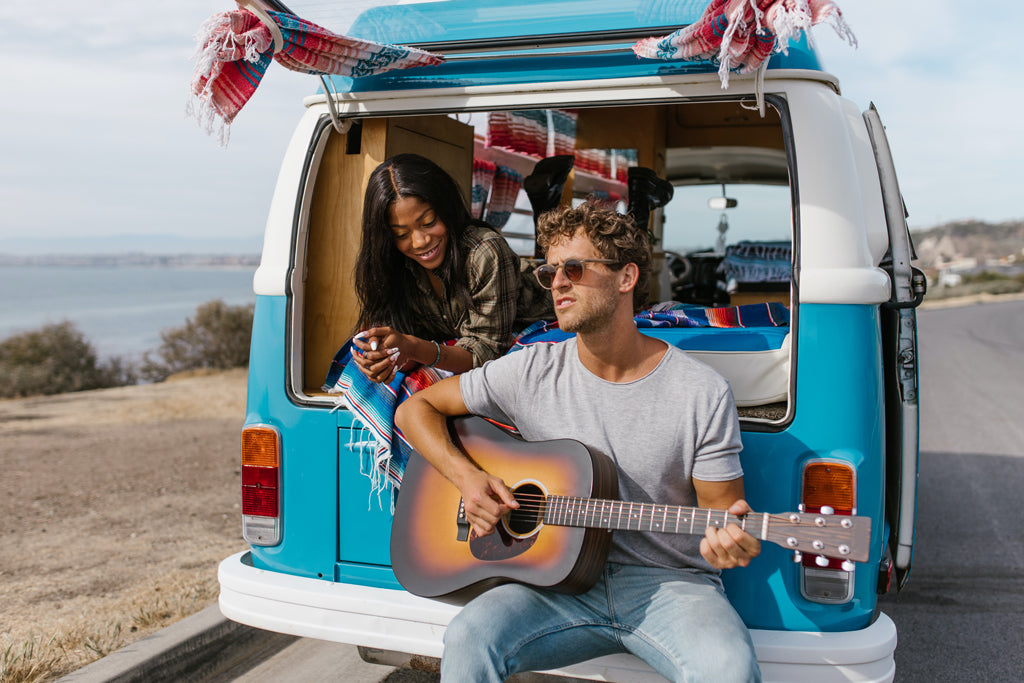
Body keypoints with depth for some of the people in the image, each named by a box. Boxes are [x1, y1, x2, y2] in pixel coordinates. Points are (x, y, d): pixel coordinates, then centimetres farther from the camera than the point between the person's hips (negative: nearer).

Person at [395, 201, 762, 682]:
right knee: (468, 638, -27)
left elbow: (722, 509, 1)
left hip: (670, 585, -1)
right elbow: (417, 409, 9)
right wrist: (467, 476, -8)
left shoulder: (704, 393, -6)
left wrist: (731, 540, -24)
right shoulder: (531, 372, 0)